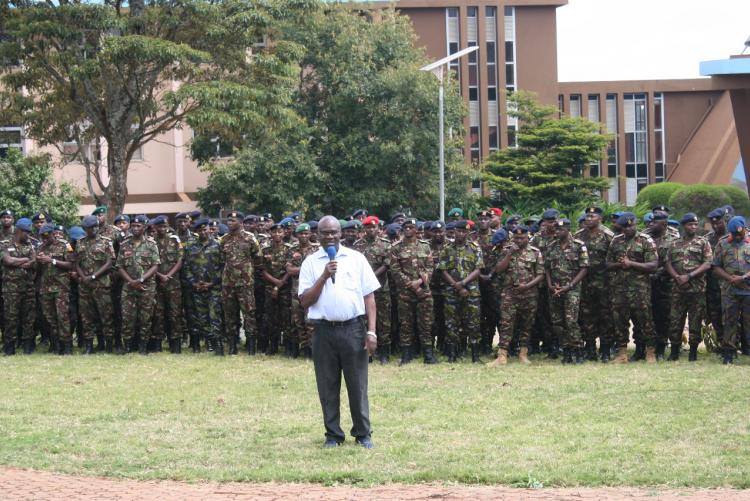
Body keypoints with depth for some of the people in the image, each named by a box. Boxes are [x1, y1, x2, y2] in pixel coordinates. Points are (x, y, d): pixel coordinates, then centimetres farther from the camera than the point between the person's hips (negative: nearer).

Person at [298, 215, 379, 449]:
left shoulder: (356, 259, 5)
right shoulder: (311, 263, 5)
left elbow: (369, 296, 4)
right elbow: (305, 301, -1)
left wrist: (371, 331, -3)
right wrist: (324, 276, -13)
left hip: (353, 329, -1)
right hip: (324, 331, 1)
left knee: (358, 384, 2)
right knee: (328, 386, 6)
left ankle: (363, 434, 11)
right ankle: (333, 435, 16)